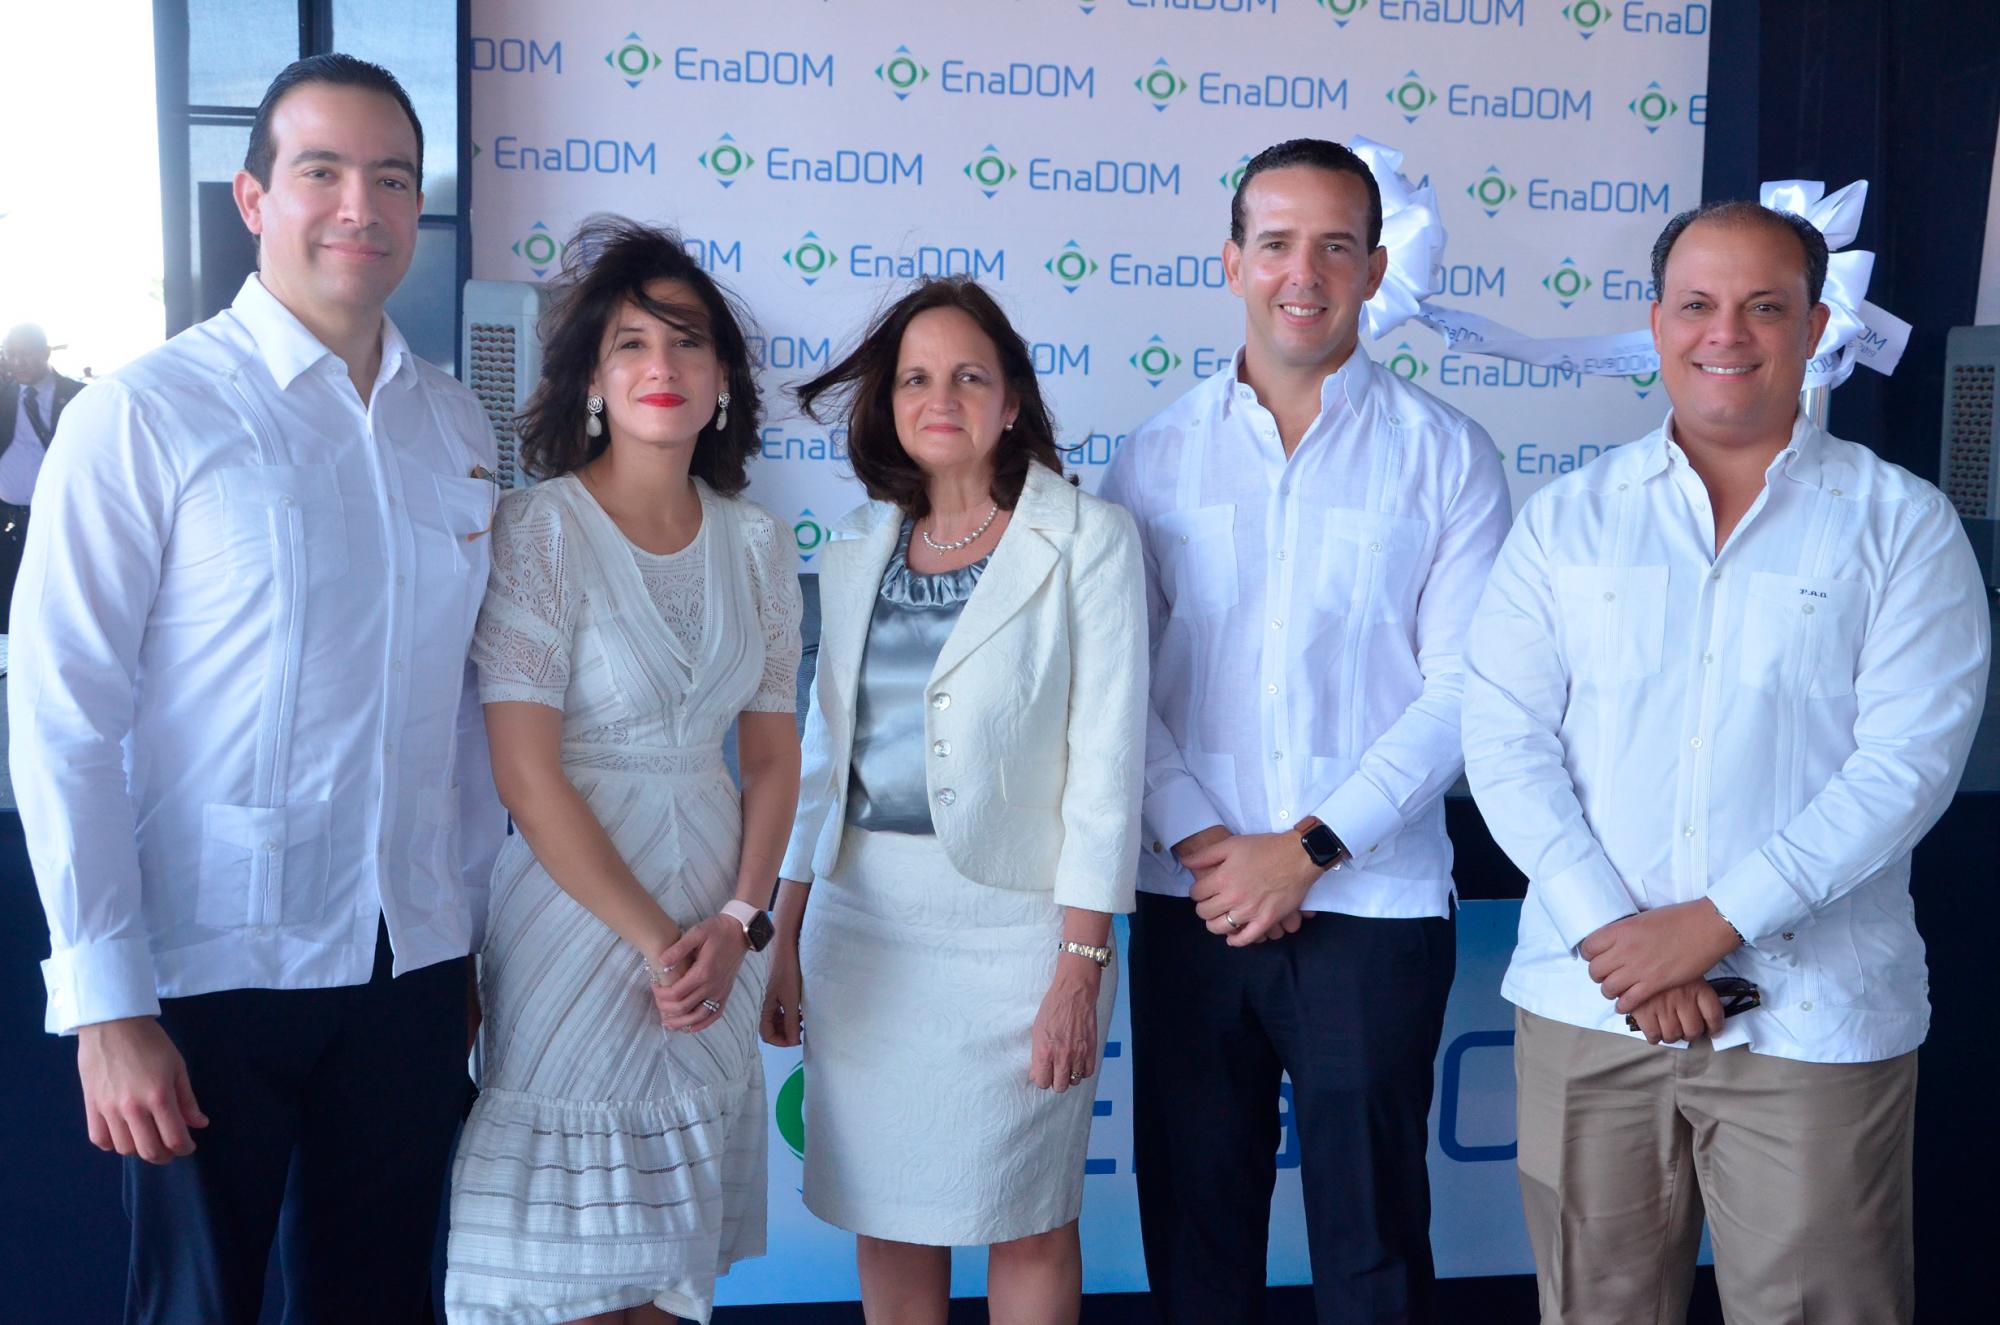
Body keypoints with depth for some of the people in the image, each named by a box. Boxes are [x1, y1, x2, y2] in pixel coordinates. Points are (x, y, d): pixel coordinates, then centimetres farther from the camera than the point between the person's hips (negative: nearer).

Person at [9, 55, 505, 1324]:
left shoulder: (460, 428, 7)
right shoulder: (141, 418, -8)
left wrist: (484, 927, 11)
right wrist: (106, 1004, -13)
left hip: (412, 966, 4)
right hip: (211, 971, -4)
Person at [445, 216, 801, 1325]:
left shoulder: (755, 543, 6)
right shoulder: (536, 533, -10)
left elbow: (774, 755, 8)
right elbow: (526, 776, -14)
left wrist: (736, 922, -5)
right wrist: (656, 941, -13)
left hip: (713, 923, 5)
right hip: (577, 903, -4)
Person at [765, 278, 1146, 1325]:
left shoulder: (1087, 540, -4)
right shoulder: (859, 548, 10)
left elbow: (1105, 763, -8)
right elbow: (824, 750, 12)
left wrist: (1080, 965, -12)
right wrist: (784, 938, 10)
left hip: (1009, 918, -4)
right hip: (862, 915, 4)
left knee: (1026, 1228, 6)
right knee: (884, 1220, 12)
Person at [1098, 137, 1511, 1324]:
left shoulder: (1445, 455, 1)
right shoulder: (1159, 457, 7)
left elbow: (1463, 690, -5)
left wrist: (1307, 848, -12)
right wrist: (1201, 844, -11)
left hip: (1374, 907, -2)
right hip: (1190, 907, 2)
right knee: (1192, 1216, 11)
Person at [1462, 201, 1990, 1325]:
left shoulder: (1902, 524, 1)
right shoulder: (1567, 519, 7)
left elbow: (1908, 761, -8)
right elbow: (1506, 738, 0)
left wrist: (1713, 922, -14)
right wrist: (1607, 929, -12)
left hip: (1811, 1022, -2)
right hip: (1589, 1009, 2)